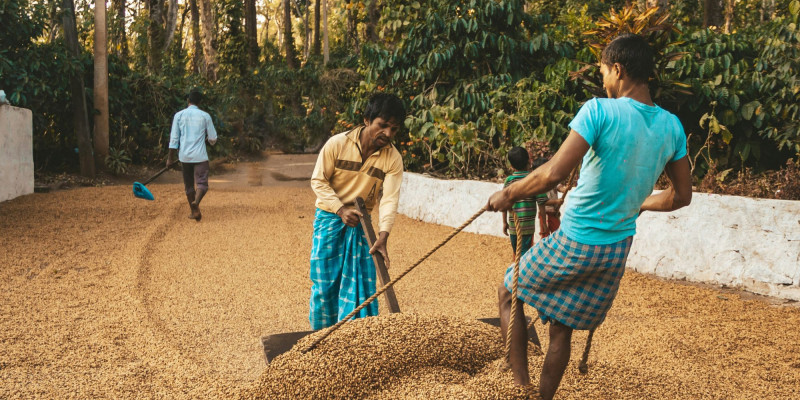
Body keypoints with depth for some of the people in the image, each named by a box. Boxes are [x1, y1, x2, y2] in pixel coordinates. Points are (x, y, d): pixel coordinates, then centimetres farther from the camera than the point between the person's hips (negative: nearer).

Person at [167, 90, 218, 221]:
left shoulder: (179, 115, 3)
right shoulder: (205, 116, 0)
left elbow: (174, 138, -1)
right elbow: (213, 138, 4)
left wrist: (170, 157, 5)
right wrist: (210, 141, 28)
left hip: (184, 156, 2)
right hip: (200, 156, -2)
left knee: (189, 185, 14)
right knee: (202, 183, -2)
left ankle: (195, 211, 18)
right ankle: (196, 201, -31)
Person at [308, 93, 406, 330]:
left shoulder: (393, 159, -10)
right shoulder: (337, 144, -14)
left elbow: (389, 199, -16)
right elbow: (318, 181, -8)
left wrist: (383, 237, -29)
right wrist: (341, 209, -20)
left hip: (361, 224, 2)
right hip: (329, 219, -2)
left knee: (362, 285, 2)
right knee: (325, 283, 3)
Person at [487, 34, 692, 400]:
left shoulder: (600, 111, -20)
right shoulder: (672, 126, 0)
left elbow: (553, 174, -29)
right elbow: (681, 196, 10)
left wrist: (507, 195, -14)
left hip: (574, 243, -6)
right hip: (618, 249, 6)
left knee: (508, 292, 16)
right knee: (561, 329, 19)